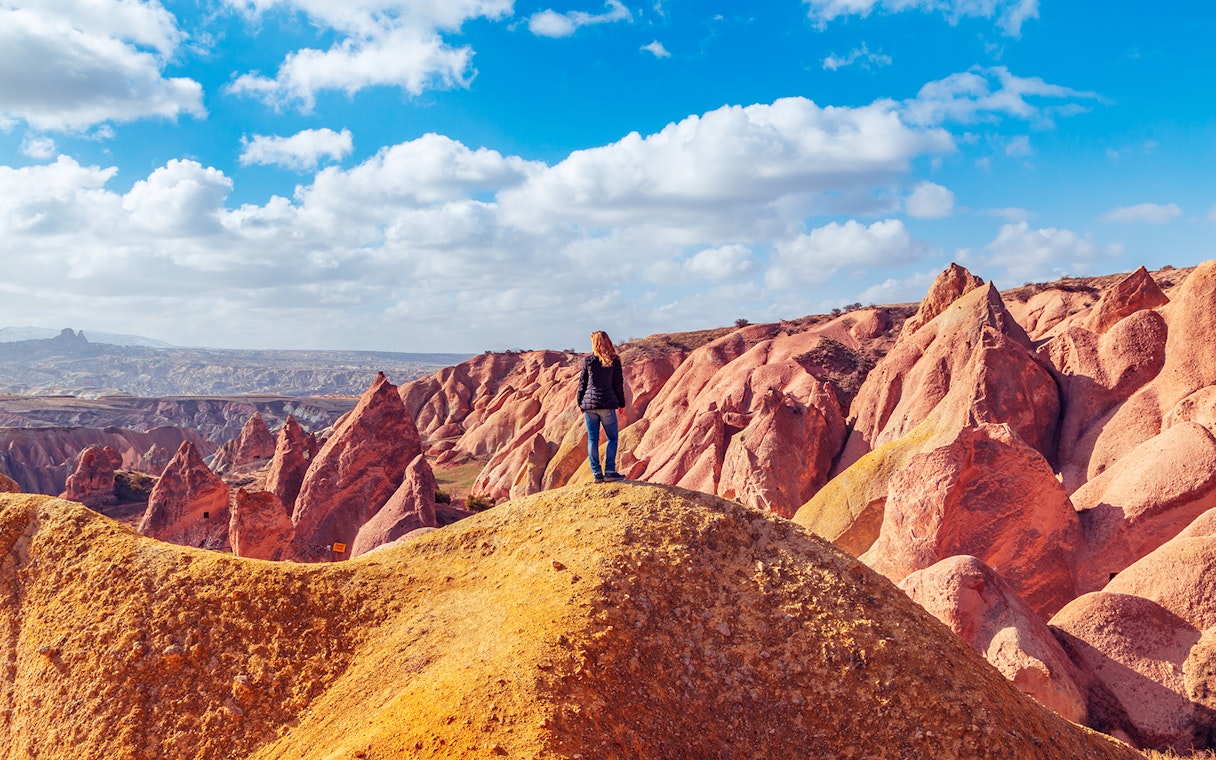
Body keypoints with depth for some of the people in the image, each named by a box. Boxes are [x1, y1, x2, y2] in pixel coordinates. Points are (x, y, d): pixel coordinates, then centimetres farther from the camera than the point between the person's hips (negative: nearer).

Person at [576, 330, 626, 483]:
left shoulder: (587, 360, 0)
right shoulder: (614, 361, -1)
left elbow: (582, 382, 4)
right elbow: (618, 383, 2)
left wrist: (580, 402, 14)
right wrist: (621, 403, 12)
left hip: (589, 403, 1)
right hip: (607, 404, -1)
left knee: (592, 439, 5)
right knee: (612, 438, 8)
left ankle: (596, 473, 4)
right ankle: (609, 471, -2)